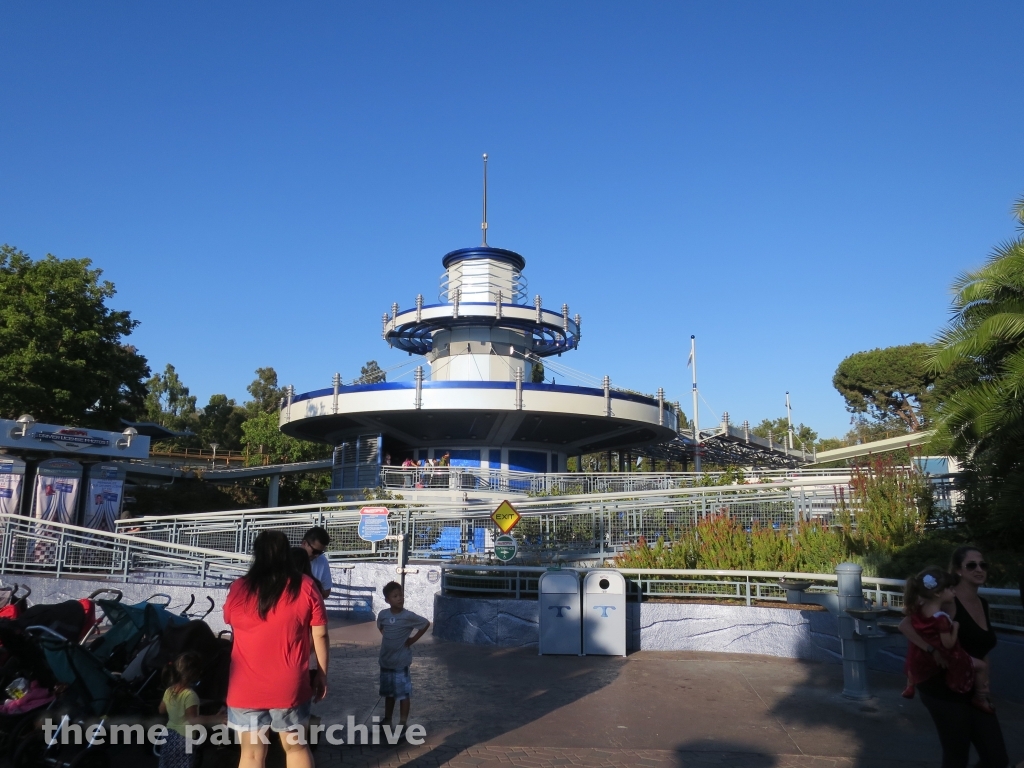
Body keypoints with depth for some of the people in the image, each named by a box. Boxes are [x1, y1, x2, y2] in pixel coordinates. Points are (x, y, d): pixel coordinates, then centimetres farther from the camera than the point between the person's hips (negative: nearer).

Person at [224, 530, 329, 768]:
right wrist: (322, 673, 7)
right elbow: (320, 635, -4)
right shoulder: (305, 586, -7)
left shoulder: (239, 588, -4)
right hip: (289, 685, 0)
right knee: (296, 747, 15)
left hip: (246, 686, 1)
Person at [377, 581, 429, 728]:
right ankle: (387, 720, 32)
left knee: (403, 694, 1)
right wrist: (389, 638, 4)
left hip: (401, 662, -4)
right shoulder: (382, 615, -4)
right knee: (388, 693, 18)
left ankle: (402, 724, 9)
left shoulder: (408, 616, -16)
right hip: (385, 661, 4)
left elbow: (426, 624, -5)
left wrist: (413, 639, -6)